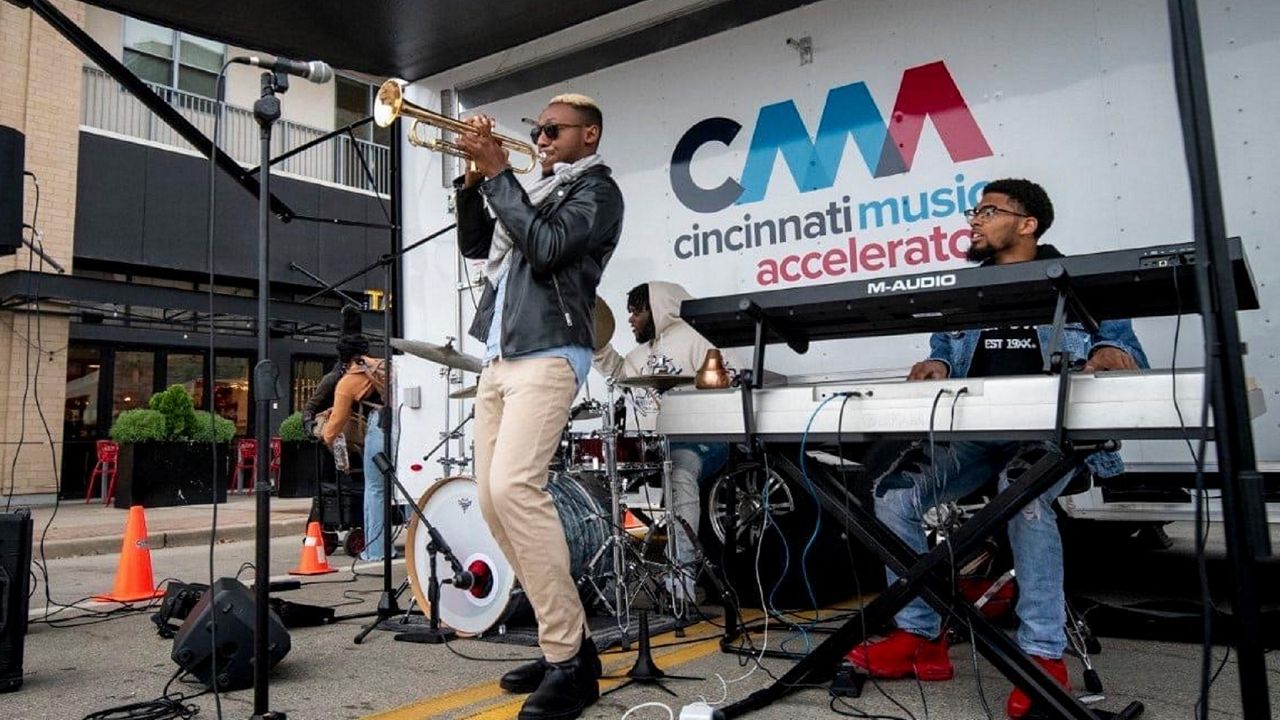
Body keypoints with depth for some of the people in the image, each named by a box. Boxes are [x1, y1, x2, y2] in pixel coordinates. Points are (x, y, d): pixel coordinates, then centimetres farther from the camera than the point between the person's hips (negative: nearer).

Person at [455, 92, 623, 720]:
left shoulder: (596, 189, 2)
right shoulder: (532, 191, 25)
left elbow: (547, 247, -14)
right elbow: (475, 246, 25)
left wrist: (498, 174, -7)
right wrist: (473, 180, 12)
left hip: (548, 355, -9)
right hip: (499, 358, 9)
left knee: (515, 487, -24)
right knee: (493, 498, 3)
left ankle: (569, 661, -16)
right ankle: (565, 639, 11)